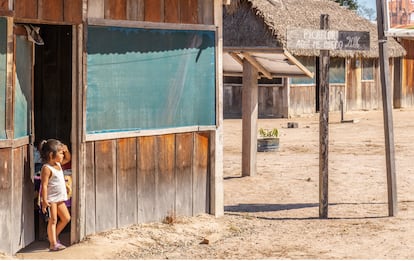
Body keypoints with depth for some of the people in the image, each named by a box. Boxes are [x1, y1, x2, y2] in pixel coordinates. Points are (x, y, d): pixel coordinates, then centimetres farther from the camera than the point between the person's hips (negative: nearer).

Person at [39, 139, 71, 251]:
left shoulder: (58, 164, 9)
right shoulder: (47, 168, -17)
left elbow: (67, 159, 28)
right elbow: (44, 185, -21)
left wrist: (66, 150, 6)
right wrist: (44, 200, -26)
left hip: (60, 199, 9)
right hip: (51, 199, -9)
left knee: (66, 218, 11)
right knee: (53, 220, -7)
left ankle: (54, 236, 26)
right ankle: (53, 244, -5)